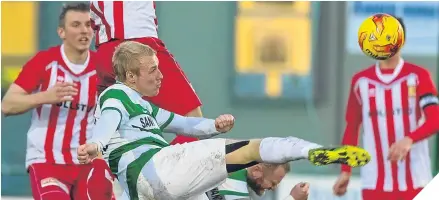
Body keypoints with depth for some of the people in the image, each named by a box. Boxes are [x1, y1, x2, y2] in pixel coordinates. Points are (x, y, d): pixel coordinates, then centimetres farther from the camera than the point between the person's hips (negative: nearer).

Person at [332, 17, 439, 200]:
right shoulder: (361, 81, 9)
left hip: (414, 181, -2)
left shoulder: (418, 76, 0)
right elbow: (351, 129, 17)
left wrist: (409, 139, -30)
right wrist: (345, 171, 11)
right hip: (375, 182, 2)